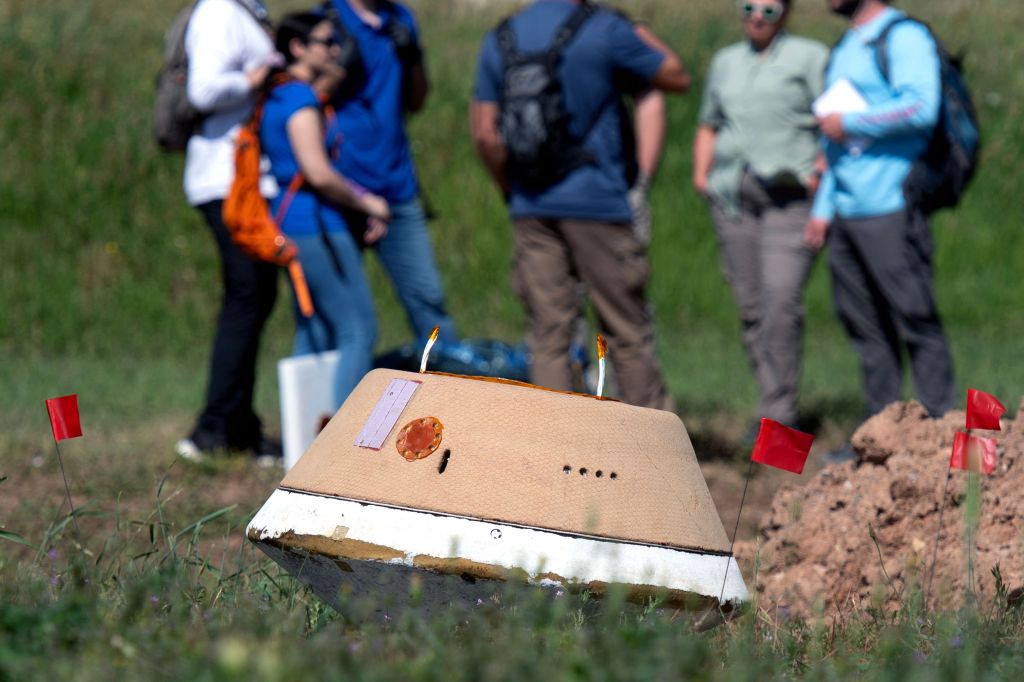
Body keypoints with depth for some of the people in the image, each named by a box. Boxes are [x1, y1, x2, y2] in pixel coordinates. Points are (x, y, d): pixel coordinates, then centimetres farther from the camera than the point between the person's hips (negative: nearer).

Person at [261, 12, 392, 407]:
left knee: (314, 335, 11)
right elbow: (318, 175, -21)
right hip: (314, 225, -10)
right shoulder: (300, 99, -13)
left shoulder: (278, 98, 18)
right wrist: (366, 203, -7)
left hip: (291, 225, 10)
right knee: (358, 331, -9)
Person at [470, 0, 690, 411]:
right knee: (627, 333, 4)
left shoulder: (499, 40, 6)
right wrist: (639, 34, 16)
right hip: (596, 205, -4)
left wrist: (512, 192, 15)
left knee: (547, 336, 5)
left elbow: (484, 133, 4)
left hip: (531, 208, 4)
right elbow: (677, 78, 4)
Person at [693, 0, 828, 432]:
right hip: (733, 196, 5)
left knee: (781, 301, -17)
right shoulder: (725, 63, 21)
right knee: (750, 306, 1)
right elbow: (709, 125, 31)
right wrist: (701, 172, 14)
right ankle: (776, 408, 8)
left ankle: (777, 415, -16)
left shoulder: (810, 57, 7)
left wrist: (821, 171, -13)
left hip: (790, 196, -5)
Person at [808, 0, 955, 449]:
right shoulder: (844, 51, 22)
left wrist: (848, 123, -13)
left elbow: (920, 108, -22)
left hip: (891, 209, -9)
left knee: (917, 320, -7)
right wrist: (823, 207, 22)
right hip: (847, 211, 9)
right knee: (865, 327, 8)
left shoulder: (904, 38, -6)